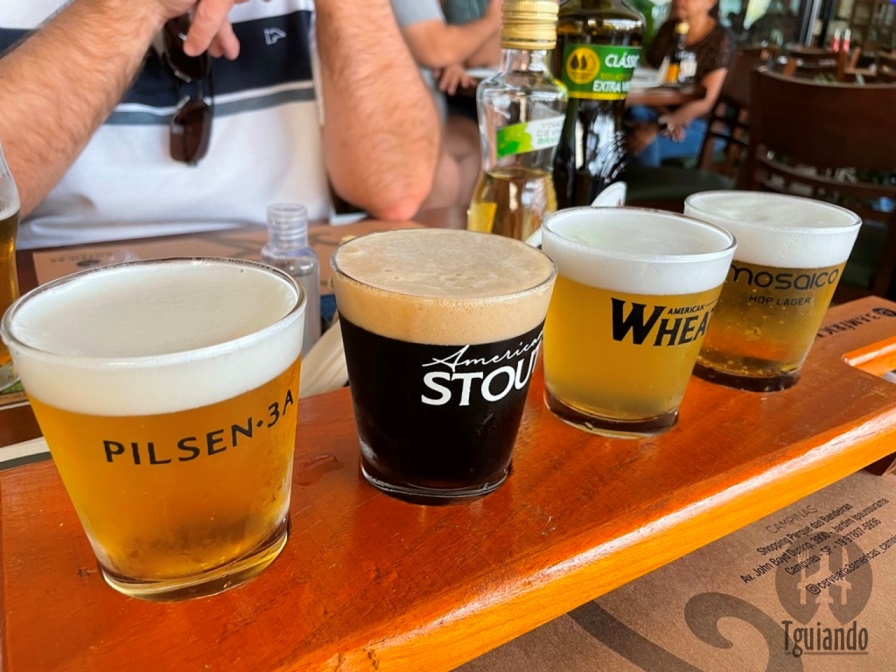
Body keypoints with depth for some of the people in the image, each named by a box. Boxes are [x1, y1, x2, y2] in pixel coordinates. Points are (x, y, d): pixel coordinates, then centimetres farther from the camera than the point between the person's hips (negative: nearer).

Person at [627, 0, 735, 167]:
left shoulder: (721, 40, -11)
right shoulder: (668, 28, 5)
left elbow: (705, 102, -20)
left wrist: (658, 127, -34)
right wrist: (668, 119, -17)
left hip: (701, 125, -5)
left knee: (646, 145, -32)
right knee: (635, 113, -28)